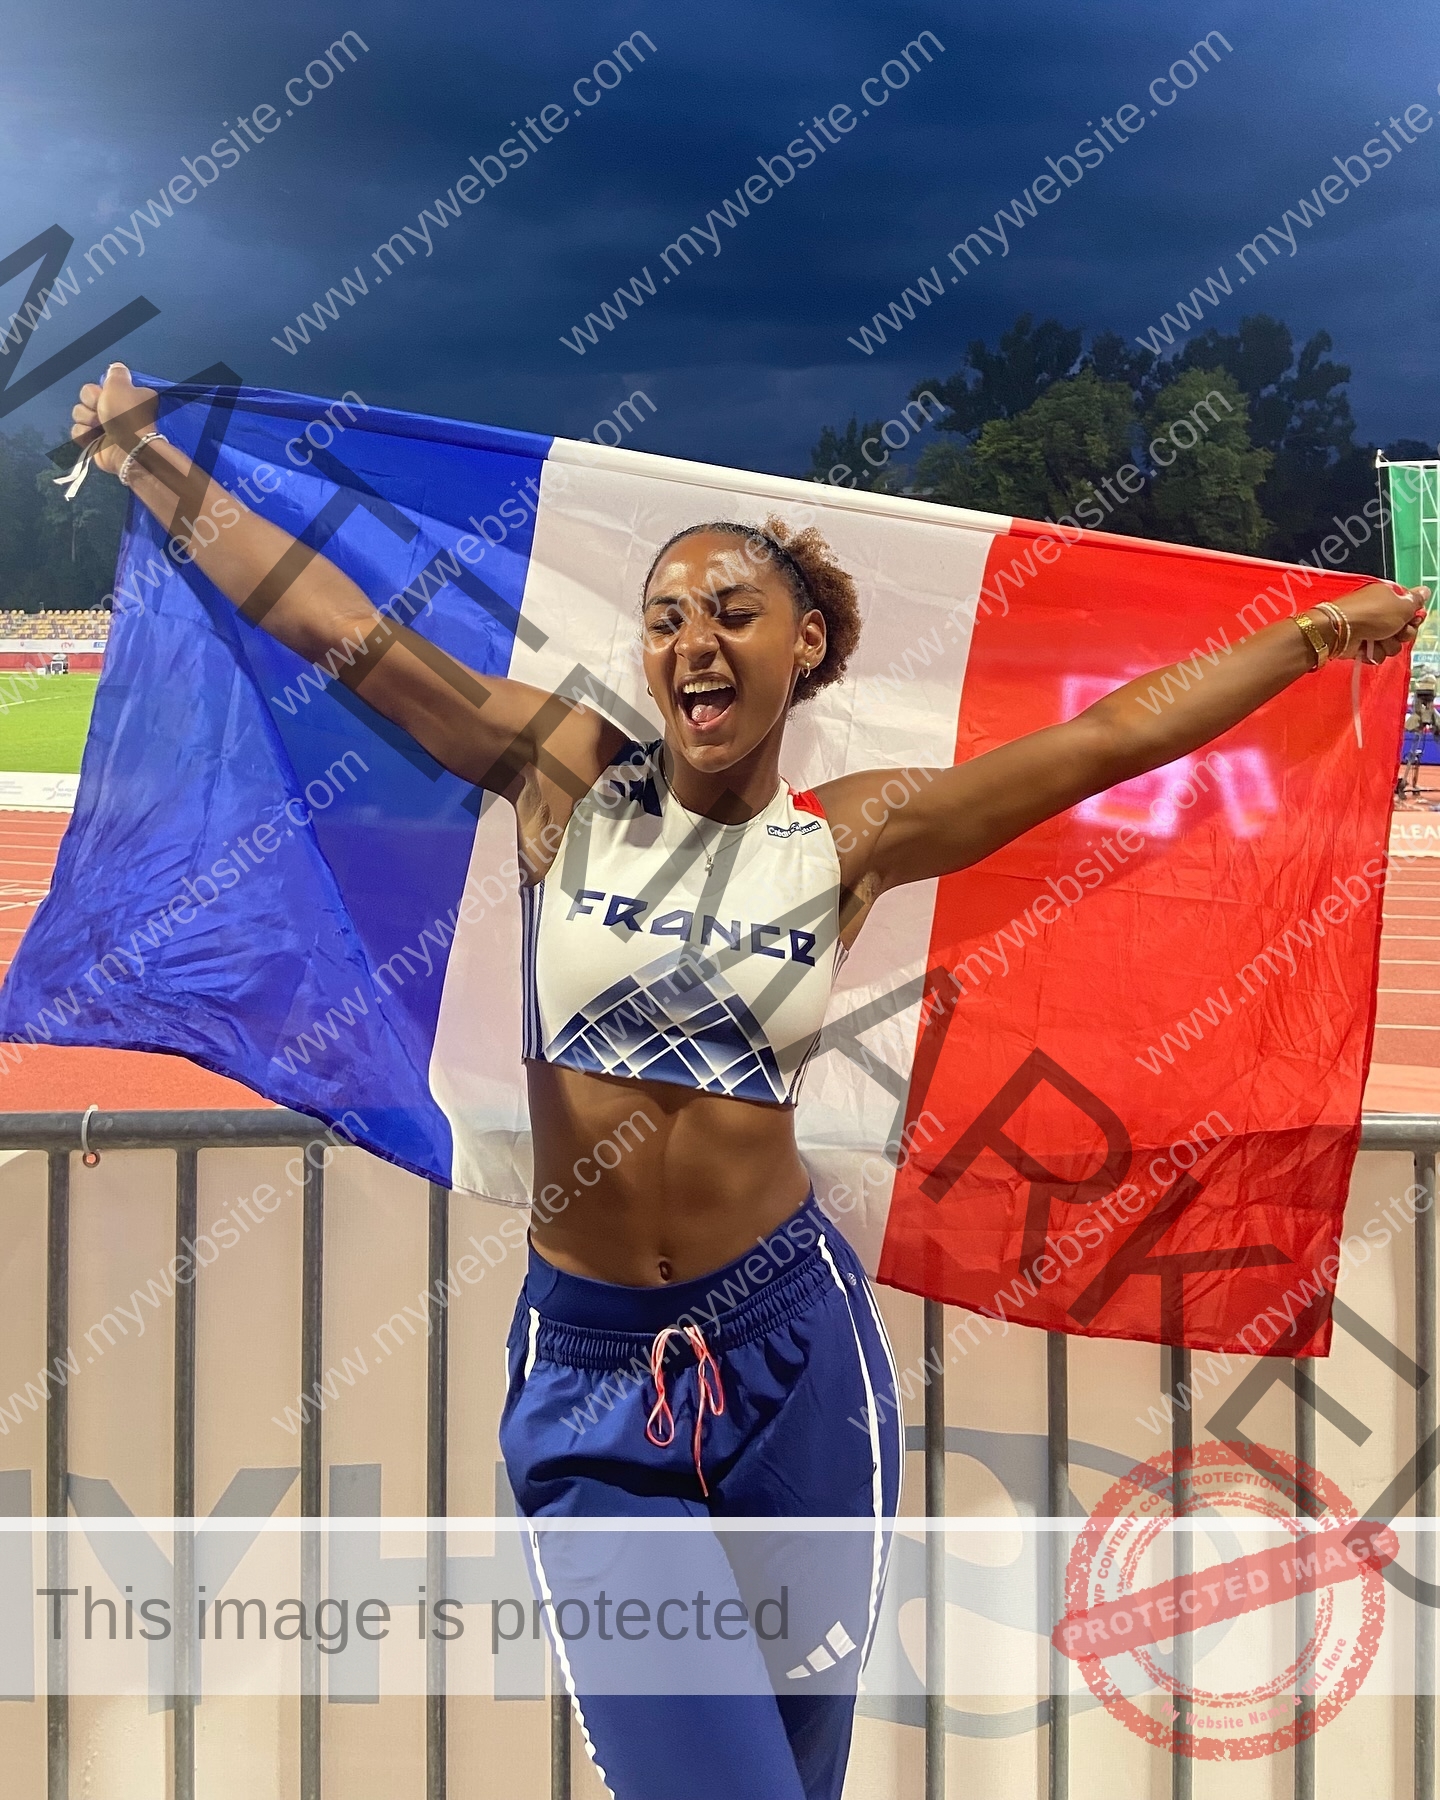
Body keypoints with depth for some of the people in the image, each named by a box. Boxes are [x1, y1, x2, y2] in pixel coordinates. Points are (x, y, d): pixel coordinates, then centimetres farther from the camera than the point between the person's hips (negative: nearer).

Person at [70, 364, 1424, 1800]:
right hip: (587, 1361, -1)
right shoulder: (569, 778, -1)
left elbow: (1115, 736, 2)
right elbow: (323, 618, -1)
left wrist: (1316, 632, 2)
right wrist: (139, 453, 0)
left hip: (791, 1349, 1)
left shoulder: (848, 838, 1)